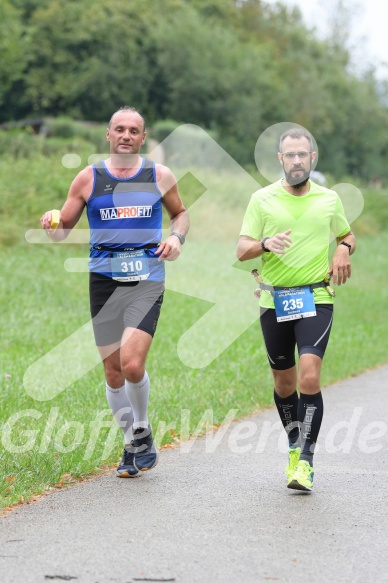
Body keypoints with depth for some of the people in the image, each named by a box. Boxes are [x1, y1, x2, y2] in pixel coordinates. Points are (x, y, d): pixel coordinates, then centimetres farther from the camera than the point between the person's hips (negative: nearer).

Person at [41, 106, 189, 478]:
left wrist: (177, 237, 1)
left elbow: (180, 213, 22)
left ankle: (142, 430, 9)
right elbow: (63, 229, 8)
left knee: (132, 364, -17)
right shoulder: (88, 179, 5)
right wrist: (51, 224, -15)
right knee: (113, 373, 5)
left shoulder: (160, 176, 6)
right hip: (104, 282, 2)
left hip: (147, 282, -1)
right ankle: (131, 445, 23)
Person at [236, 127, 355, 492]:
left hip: (316, 300, -1)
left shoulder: (329, 199, 7)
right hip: (274, 301, 1)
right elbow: (242, 250, -1)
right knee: (284, 383, 10)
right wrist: (266, 243, -23)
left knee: (309, 378, -17)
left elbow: (347, 236, 23)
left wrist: (344, 250, -1)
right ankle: (294, 447, 32)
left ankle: (306, 461, -13)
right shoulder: (262, 199, 3)